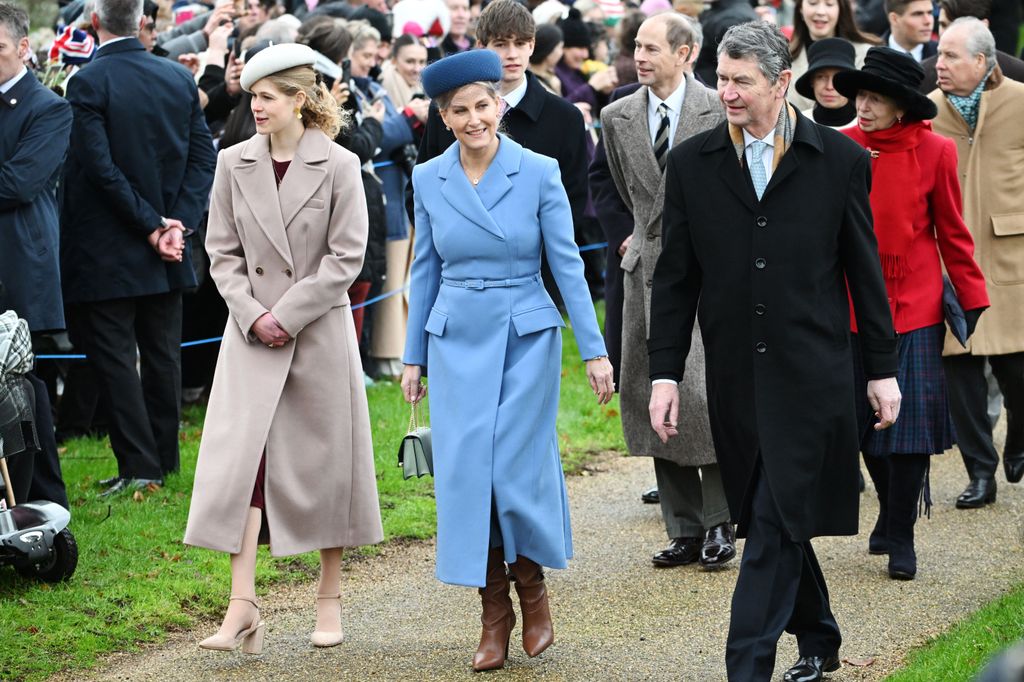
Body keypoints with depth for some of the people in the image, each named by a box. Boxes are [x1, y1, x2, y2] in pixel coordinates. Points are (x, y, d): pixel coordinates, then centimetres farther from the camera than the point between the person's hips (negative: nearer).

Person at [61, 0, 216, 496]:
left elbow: (99, 166, -19)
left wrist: (151, 226, -13)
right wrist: (175, 223, -4)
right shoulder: (179, 79, 3)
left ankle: (139, 465, -2)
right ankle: (164, 457, 20)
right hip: (168, 253, 6)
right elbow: (203, 157, 2)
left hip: (107, 251, -6)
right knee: (162, 353, 13)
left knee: (113, 355, 0)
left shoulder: (87, 83, -14)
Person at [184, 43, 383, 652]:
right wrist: (252, 314, -8)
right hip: (253, 332, 2)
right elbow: (223, 252, 6)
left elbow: (346, 257, -8)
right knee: (242, 458, -9)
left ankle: (331, 599, 21)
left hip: (320, 332, -2)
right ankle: (243, 607, -12)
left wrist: (287, 315, -13)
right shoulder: (235, 164, 3)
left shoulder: (338, 166, -6)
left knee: (325, 460, 7)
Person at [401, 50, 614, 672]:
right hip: (457, 341, 3)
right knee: (466, 475, -1)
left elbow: (568, 264, -4)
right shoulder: (429, 180, 2)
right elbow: (426, 271, 9)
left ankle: (532, 586, 20)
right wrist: (414, 357, 8)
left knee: (517, 473, -7)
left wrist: (596, 351, -6)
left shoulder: (539, 173, -7)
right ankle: (494, 613, 11)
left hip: (527, 339, -3)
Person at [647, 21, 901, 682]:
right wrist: (665, 374, 2)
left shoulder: (840, 160, -1)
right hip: (735, 378, 3)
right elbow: (675, 279, 7)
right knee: (768, 521, 11)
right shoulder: (692, 164, 4)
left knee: (777, 525, -8)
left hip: (811, 375, -3)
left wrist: (883, 368, 5)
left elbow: (865, 271, 4)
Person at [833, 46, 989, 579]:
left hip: (914, 306, -2)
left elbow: (952, 233, 2)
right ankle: (891, 512, 31)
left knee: (910, 416, -4)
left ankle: (901, 537, 5)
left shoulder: (933, 152, -5)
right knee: (865, 416, 10)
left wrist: (974, 299, 1)